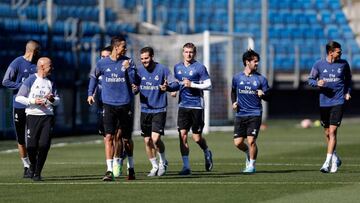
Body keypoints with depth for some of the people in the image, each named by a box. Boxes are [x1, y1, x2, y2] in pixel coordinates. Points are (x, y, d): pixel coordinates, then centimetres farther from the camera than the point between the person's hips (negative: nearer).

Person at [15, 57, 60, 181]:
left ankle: (37, 172, 5)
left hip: (47, 116, 4)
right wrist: (34, 101, -15)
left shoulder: (50, 82, 14)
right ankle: (33, 165, 23)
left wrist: (52, 99, -4)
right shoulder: (30, 80, -3)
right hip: (33, 115, -4)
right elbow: (18, 98, -5)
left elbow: (57, 100, 19)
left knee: (44, 145, -7)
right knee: (31, 145, -8)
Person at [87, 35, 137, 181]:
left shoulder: (128, 62, 1)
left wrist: (128, 69, -19)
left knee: (126, 139, 10)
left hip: (125, 105, 1)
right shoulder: (102, 64, 2)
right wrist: (90, 93, 15)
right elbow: (94, 76, 20)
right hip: (109, 105, 0)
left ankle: (131, 168, 28)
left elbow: (134, 81, -6)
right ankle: (109, 171, -13)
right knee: (109, 137, -11)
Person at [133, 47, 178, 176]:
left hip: (159, 110, -4)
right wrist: (135, 89, -13)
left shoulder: (162, 69, -6)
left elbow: (175, 84, -6)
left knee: (155, 138, -17)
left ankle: (163, 162, 9)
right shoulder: (140, 71, 6)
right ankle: (154, 166, 22)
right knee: (147, 141, 6)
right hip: (145, 110, 4)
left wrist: (168, 87, -28)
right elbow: (136, 86, 11)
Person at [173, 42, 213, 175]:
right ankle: (186, 167, -4)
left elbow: (208, 85, -8)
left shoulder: (199, 67, -5)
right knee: (182, 134, -8)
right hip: (183, 105, 4)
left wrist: (192, 85, -16)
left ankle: (207, 153, 33)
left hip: (197, 106, -4)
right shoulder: (177, 67, 11)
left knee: (197, 137, 0)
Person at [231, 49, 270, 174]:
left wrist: (263, 94, -18)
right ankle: (248, 152, 31)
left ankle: (251, 165, 6)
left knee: (251, 140, -12)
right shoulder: (237, 77, 7)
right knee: (237, 142, -2)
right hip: (240, 114, 2)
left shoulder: (261, 79, 2)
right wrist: (234, 102, 7)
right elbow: (233, 91, 24)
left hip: (255, 114, -2)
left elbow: (267, 97, 4)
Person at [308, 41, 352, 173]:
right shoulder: (319, 64, -1)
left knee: (332, 131, -12)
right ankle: (335, 159, 29)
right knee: (327, 133, 10)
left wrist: (348, 92, 4)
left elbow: (348, 79, 17)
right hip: (324, 102, 2)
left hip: (338, 102, -2)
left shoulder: (343, 64, 1)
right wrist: (317, 83, -14)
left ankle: (328, 162, -14)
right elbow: (311, 79, 7)